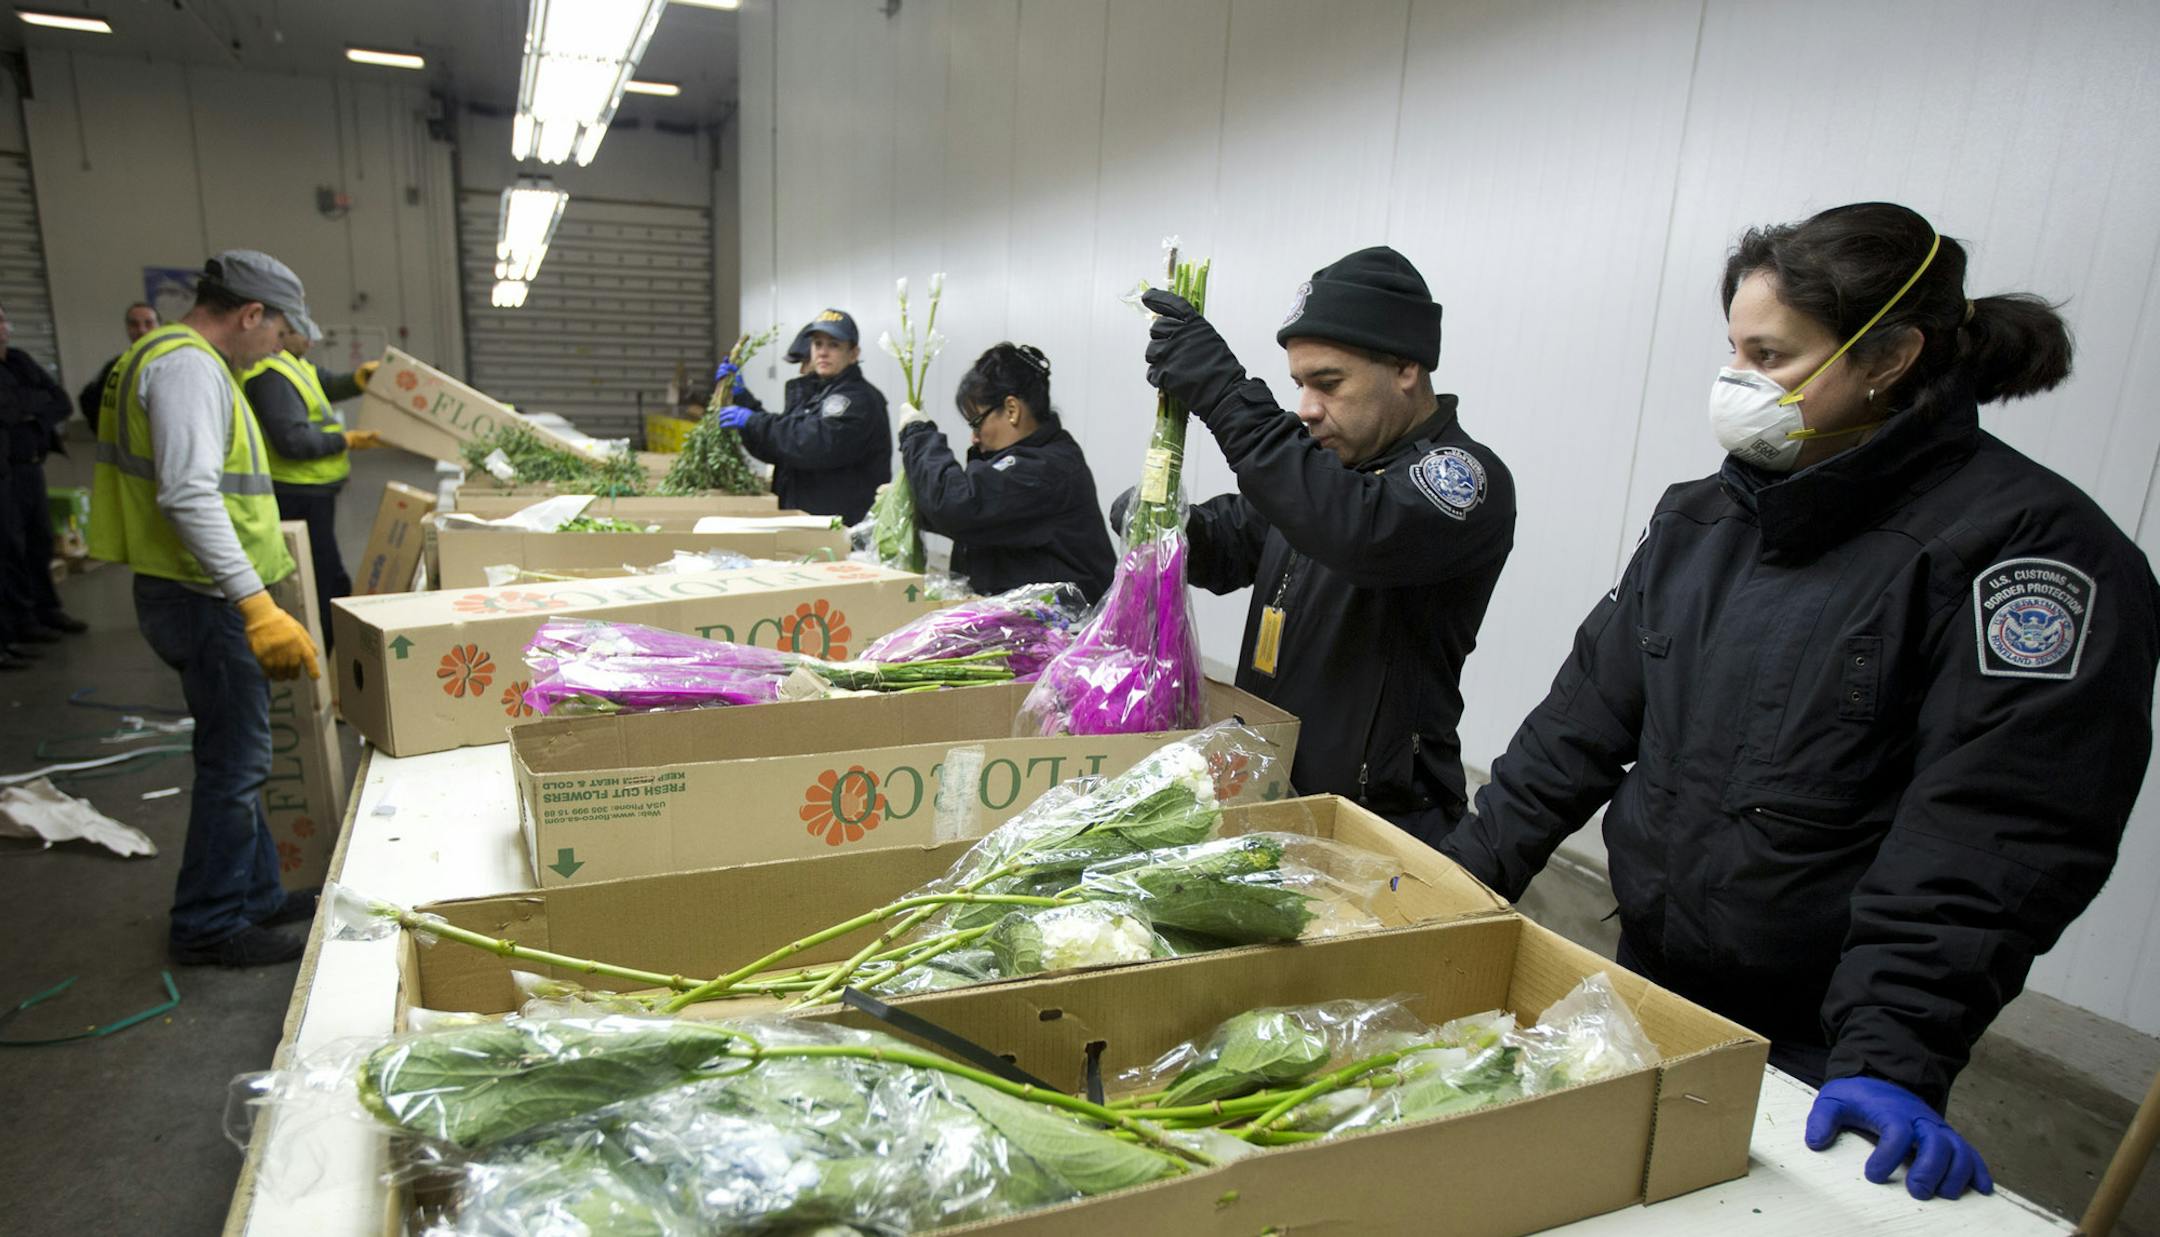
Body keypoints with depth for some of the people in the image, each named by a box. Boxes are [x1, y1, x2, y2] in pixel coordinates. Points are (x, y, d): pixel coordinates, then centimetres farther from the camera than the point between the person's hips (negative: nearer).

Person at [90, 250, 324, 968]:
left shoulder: (185, 362, 17)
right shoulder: (188, 365, -17)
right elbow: (189, 495, -28)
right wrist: (257, 605, -32)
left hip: (202, 594, 11)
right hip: (204, 598, -11)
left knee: (237, 757, 17)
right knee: (234, 762, -2)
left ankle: (255, 897, 27)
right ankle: (211, 924, 10)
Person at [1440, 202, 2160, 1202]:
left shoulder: (2028, 544, -13)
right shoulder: (1701, 518, 6)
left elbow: (1986, 844, -20)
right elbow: (1587, 714, 6)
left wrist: (1892, 1059, -26)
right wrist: (1467, 868, 1)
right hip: (1647, 986, 6)